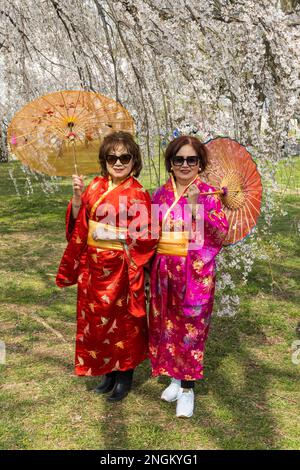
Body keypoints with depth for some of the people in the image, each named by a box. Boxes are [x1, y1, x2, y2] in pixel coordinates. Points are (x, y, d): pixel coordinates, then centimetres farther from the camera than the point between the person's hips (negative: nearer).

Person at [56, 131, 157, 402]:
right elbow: (78, 223, 6)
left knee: (122, 319, 9)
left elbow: (146, 237, -14)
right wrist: (77, 197, -9)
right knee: (96, 318, 15)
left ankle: (125, 375, 28)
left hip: (121, 269, -6)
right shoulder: (96, 186, 5)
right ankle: (108, 371, 34)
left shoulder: (137, 194, -11)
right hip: (93, 267, 6)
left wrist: (117, 235, -23)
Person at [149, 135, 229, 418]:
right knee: (167, 324, 12)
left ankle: (187, 386, 18)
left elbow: (221, 234, -13)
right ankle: (176, 376, 31)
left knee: (192, 326, 3)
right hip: (164, 270, 4)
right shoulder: (161, 194, 6)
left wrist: (197, 207, -22)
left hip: (196, 272, -4)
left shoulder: (208, 194, -4)